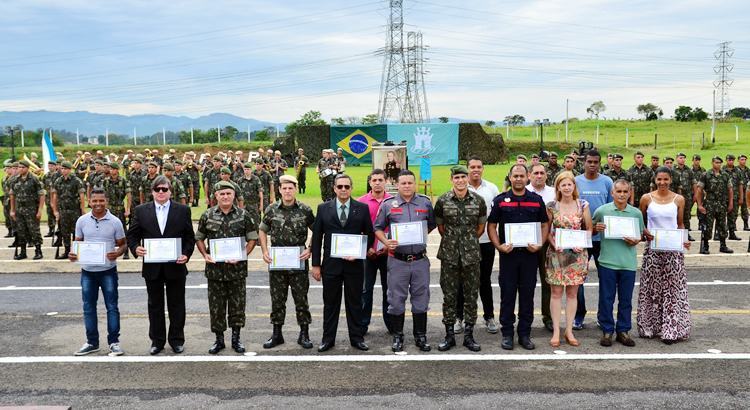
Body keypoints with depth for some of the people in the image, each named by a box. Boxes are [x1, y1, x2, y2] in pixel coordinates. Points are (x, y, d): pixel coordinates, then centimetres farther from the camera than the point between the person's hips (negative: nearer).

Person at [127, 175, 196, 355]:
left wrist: (186, 254, -12)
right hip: (152, 267, 1)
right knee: (155, 305, 11)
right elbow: (132, 235, 5)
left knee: (176, 305, 8)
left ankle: (176, 340, 21)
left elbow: (190, 237, 2)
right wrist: (135, 248, -14)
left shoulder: (183, 210, 1)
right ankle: (157, 340, 23)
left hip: (175, 266, -1)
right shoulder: (141, 211, 4)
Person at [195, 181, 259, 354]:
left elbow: (252, 238, 3)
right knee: (216, 305, 7)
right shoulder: (207, 215, 3)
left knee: (237, 304, 6)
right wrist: (205, 255, -5)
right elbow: (199, 238, 12)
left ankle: (236, 338, 20)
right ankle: (219, 339, 20)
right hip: (215, 267, 1)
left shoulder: (243, 215, 0)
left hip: (237, 268, -1)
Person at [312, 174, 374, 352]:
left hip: (354, 264, 0)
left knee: (355, 302, 8)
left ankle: (357, 337, 19)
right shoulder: (323, 208, 3)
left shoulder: (362, 208, 2)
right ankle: (328, 338, 18)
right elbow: (317, 237, 4)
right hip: (330, 264, 0)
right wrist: (316, 264, 0)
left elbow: (369, 235, 5)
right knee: (330, 303, 9)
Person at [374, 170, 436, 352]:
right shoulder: (388, 205, 2)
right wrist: (386, 242, -10)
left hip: (420, 260, 1)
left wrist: (424, 234, 3)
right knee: (396, 300, 6)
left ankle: (420, 336, 19)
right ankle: (397, 336, 19)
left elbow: (432, 225, 18)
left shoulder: (425, 203, 6)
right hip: (397, 260, -1)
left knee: (421, 299, 8)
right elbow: (378, 228, 6)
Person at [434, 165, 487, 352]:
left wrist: (468, 241, 11)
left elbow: (481, 226, 11)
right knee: (449, 296, 4)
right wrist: (453, 241, 10)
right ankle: (449, 335, 15)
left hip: (471, 255, 1)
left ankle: (468, 335, 16)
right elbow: (440, 226, 9)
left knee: (471, 296, 6)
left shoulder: (478, 201, 1)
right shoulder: (442, 201, -1)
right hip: (449, 255, -1)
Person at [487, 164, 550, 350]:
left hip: (530, 254, 1)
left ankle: (525, 333, 16)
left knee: (527, 294, 7)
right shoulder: (500, 200, 2)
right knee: (507, 294, 4)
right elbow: (491, 225, 2)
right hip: (508, 253, -1)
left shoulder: (537, 200, 7)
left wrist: (539, 244, -6)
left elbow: (545, 224, 10)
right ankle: (507, 333, 13)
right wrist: (499, 246, -11)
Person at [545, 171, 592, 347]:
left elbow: (589, 228, 7)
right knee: (556, 292, 0)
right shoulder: (551, 206, -1)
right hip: (556, 253, -1)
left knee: (572, 293, 6)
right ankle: (556, 331, 7)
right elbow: (546, 229, 4)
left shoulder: (583, 205, 1)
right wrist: (553, 243, -11)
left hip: (577, 253, 1)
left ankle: (569, 331, 15)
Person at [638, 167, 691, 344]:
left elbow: (680, 225, 10)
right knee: (652, 288, 6)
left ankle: (670, 329, 7)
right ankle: (650, 326, 18)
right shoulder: (647, 198, -1)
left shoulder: (679, 199, 2)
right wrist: (645, 233, -11)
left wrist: (684, 240, -6)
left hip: (673, 249, 0)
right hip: (652, 249, 0)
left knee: (673, 288, 1)